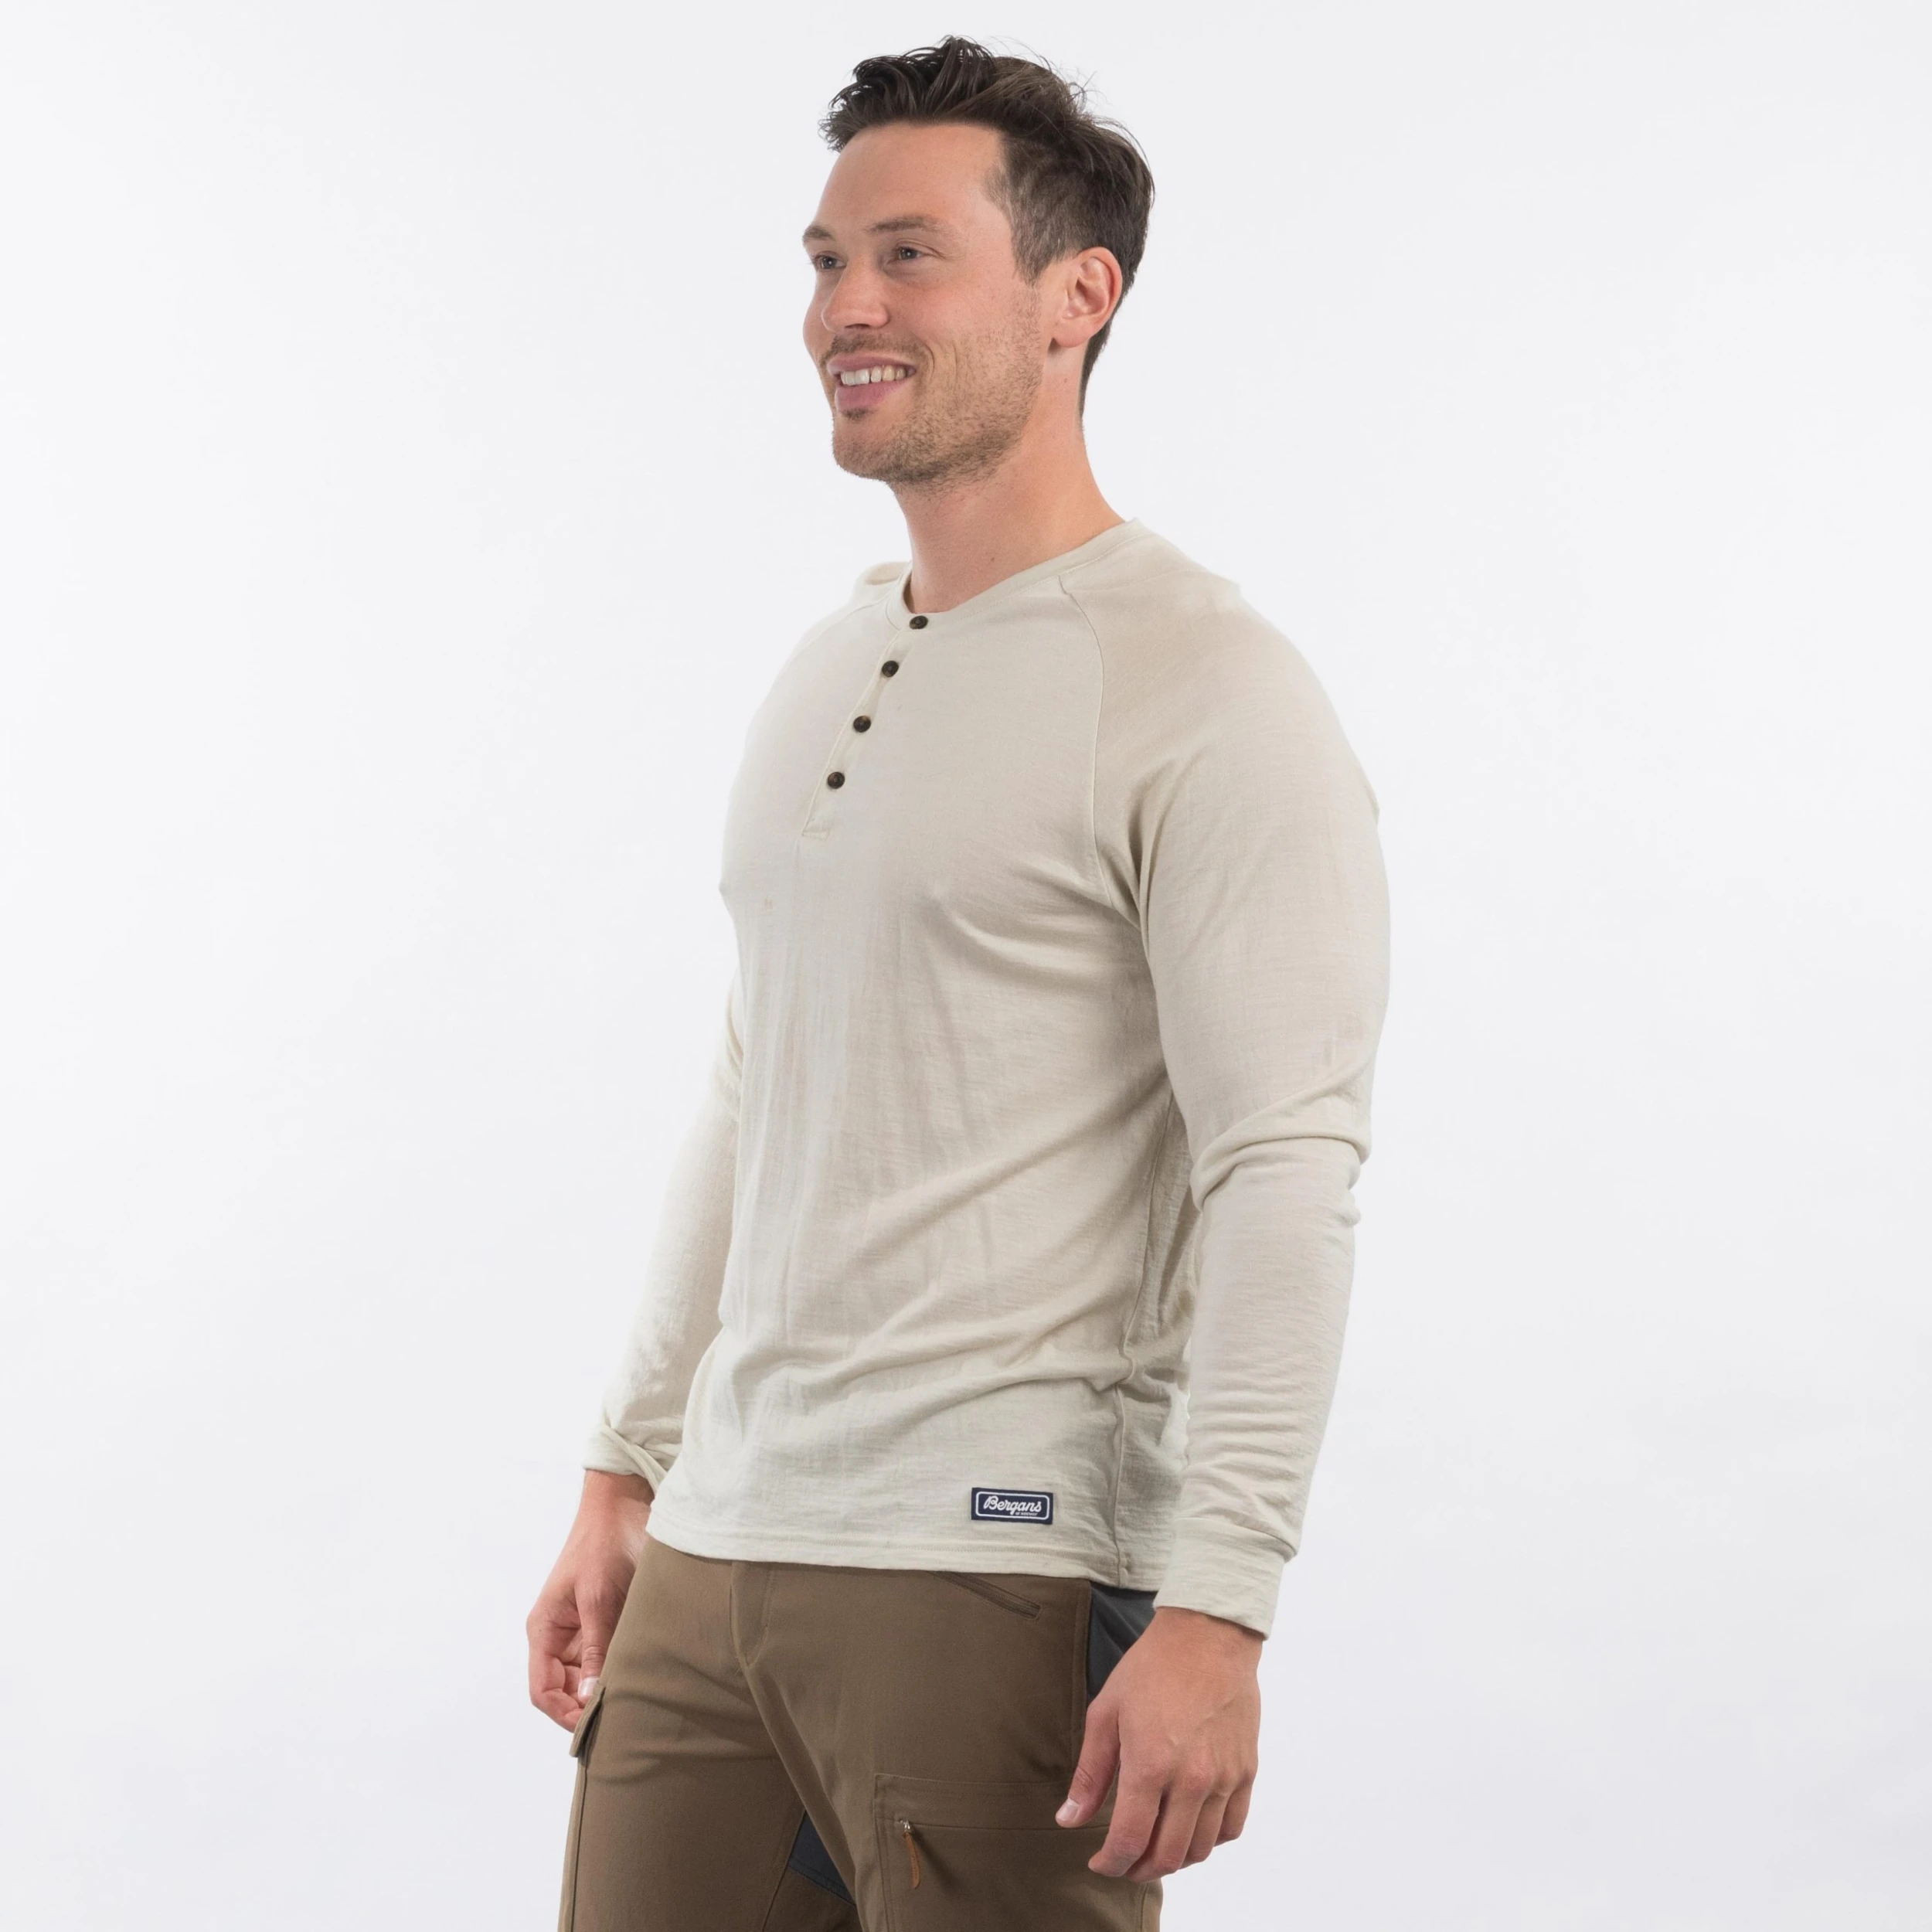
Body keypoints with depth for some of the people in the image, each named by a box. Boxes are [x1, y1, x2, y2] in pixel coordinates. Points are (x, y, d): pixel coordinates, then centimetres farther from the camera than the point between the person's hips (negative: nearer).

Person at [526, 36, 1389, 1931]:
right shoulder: (822, 676, 17)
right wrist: (623, 1479, 20)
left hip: (1002, 1580, -7)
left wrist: (1216, 1609, -21)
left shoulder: (1206, 693, -9)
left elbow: (1284, 1180, -15)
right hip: (711, 1562, 7)